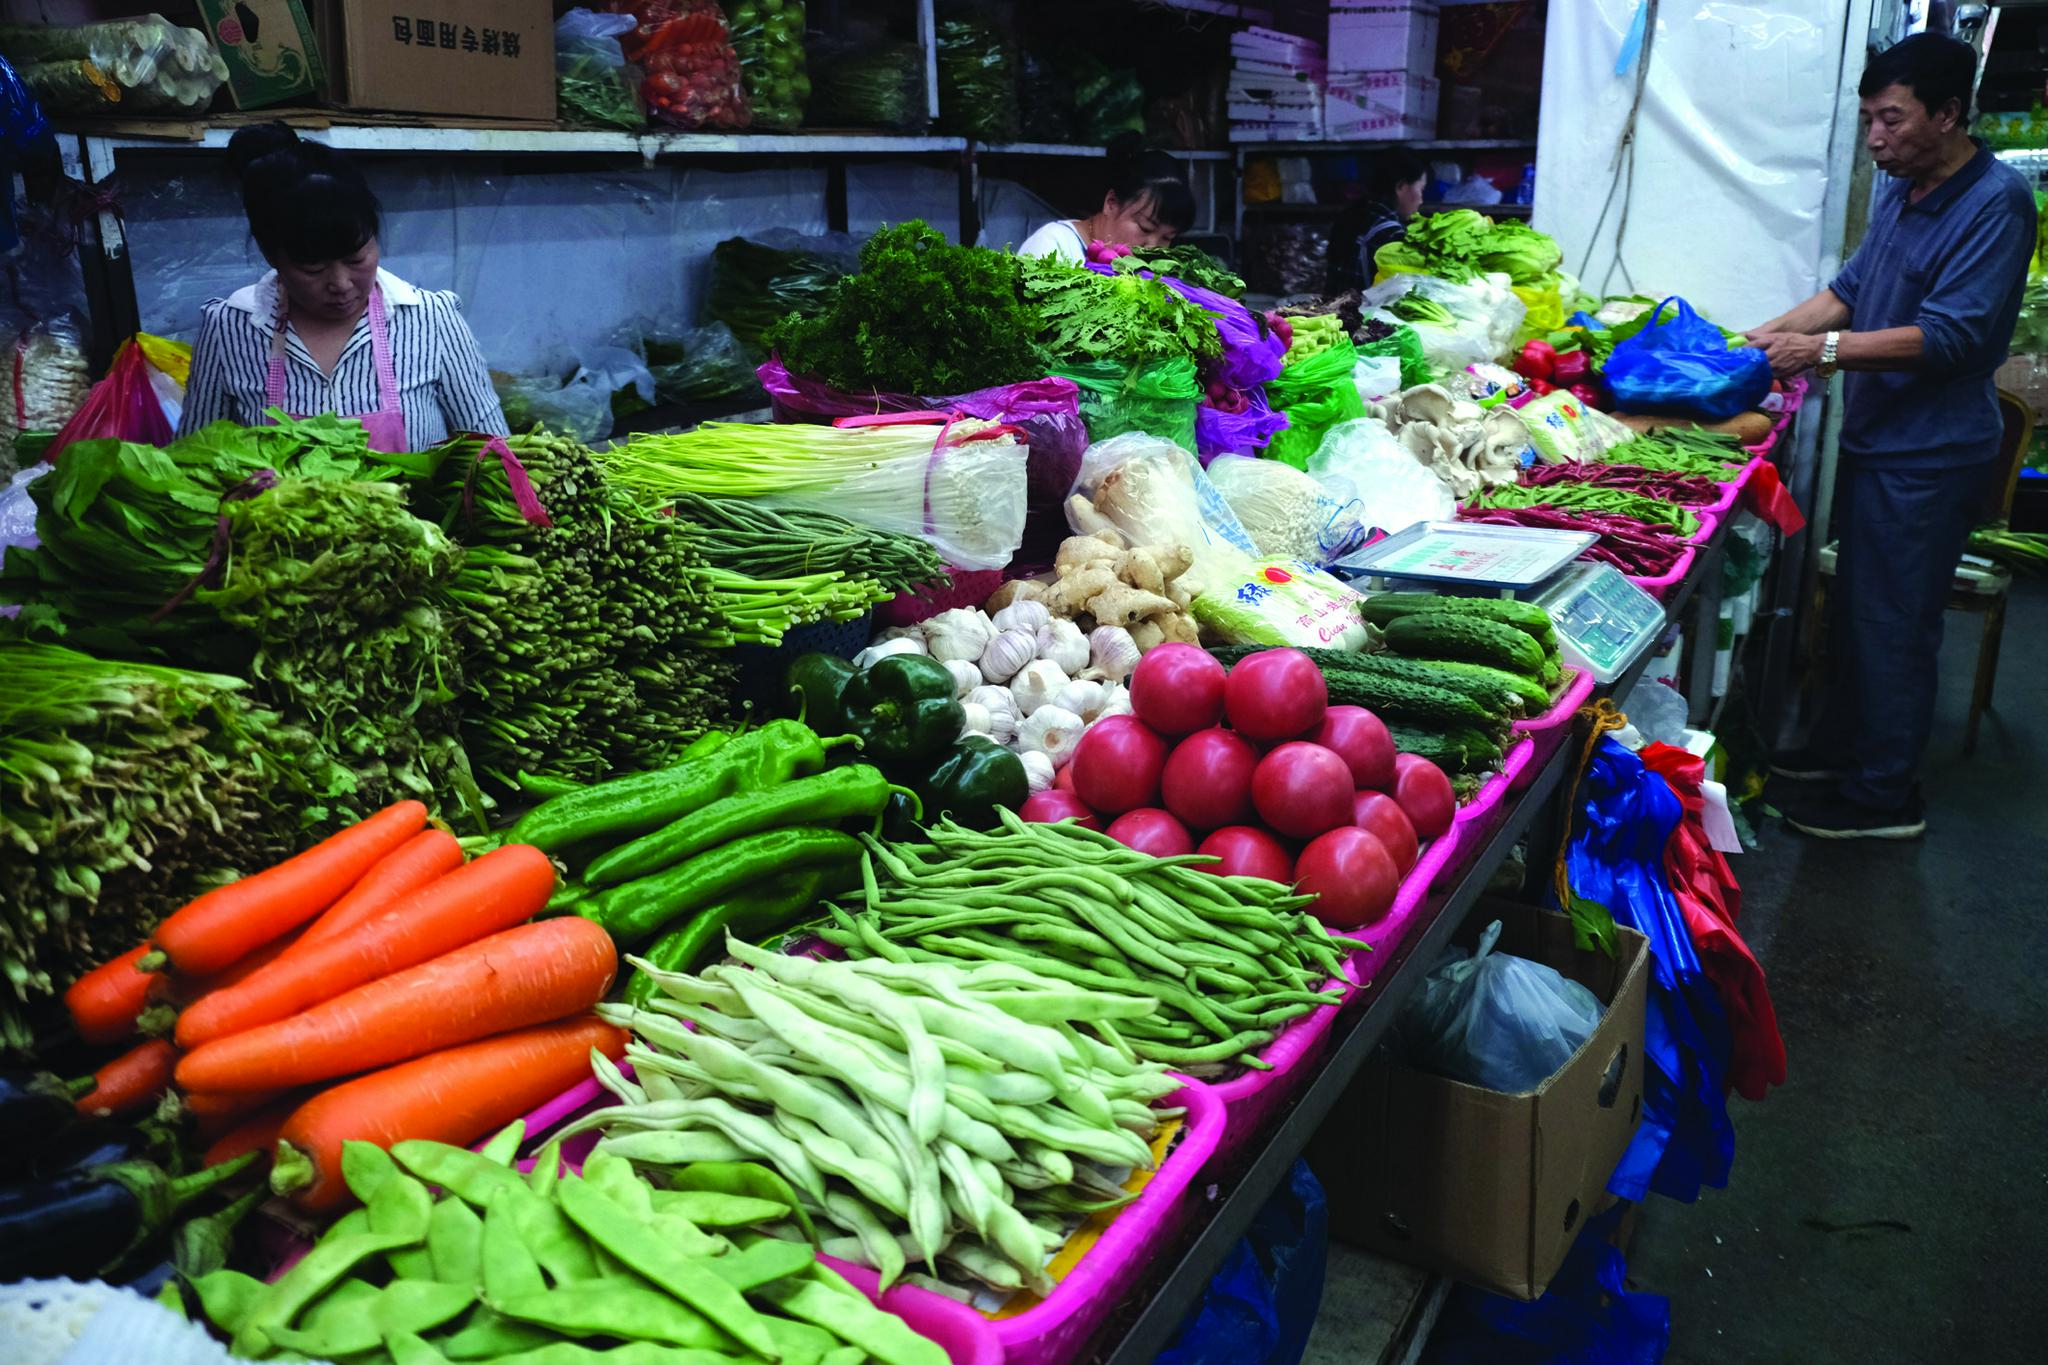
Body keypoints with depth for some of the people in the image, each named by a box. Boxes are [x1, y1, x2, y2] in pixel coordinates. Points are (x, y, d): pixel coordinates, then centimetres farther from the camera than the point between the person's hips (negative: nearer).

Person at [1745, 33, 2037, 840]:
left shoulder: (1996, 202, -17)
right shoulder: (1901, 192, 10)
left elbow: (1951, 335, -23)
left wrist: (1826, 350, -26)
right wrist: (1771, 333, 4)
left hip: (1928, 456, -9)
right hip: (1873, 438, 9)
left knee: (1894, 626, -1)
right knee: (1856, 608, 18)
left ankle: (1883, 798, 10)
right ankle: (1842, 750, 32)